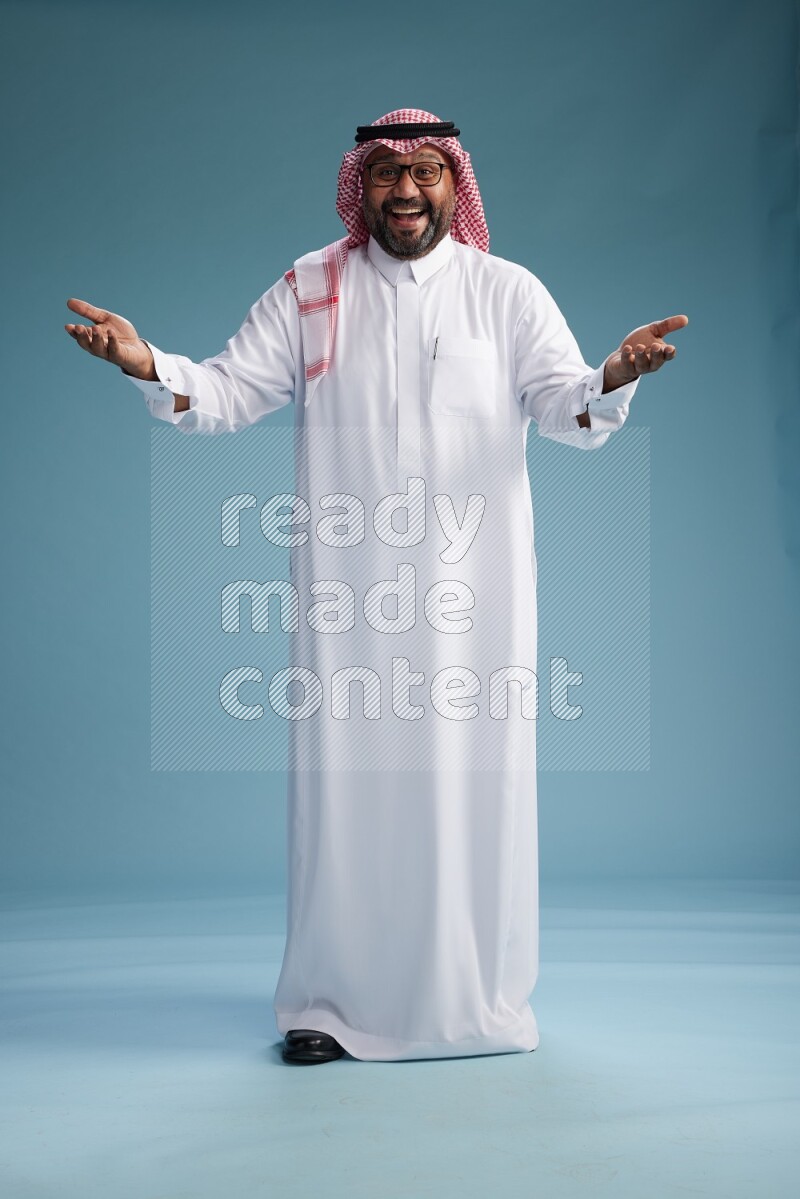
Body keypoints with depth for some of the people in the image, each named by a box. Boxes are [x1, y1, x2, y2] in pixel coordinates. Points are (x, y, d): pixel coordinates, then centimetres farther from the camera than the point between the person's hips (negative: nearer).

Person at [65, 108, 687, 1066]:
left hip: (471, 585, 0)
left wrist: (611, 378, -24)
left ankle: (479, 998, 17)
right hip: (347, 584, 1)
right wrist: (148, 366, -14)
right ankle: (331, 999, 14)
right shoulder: (308, 290, 10)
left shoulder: (507, 291, 8)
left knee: (471, 777, 2)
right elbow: (230, 392, 5)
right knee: (344, 774, 1)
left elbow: (566, 409, -1)